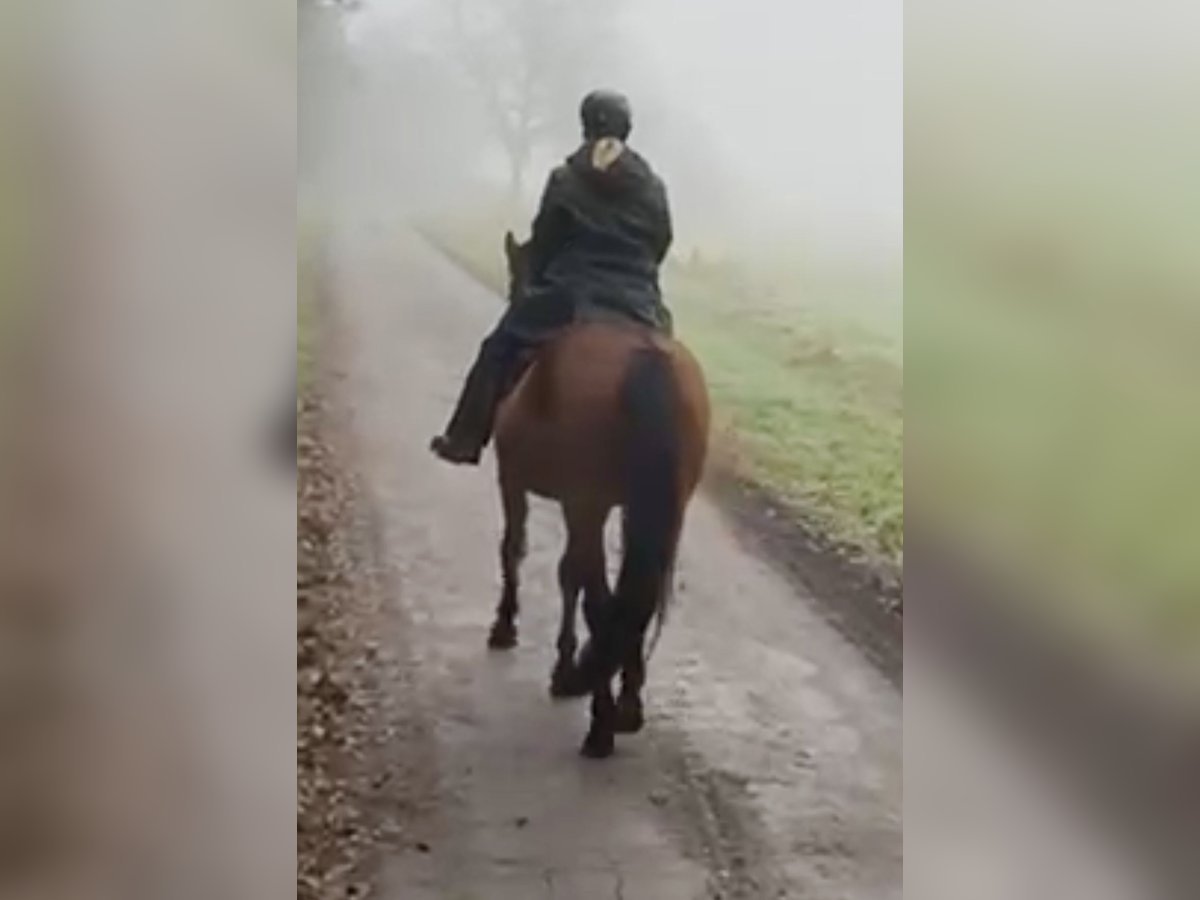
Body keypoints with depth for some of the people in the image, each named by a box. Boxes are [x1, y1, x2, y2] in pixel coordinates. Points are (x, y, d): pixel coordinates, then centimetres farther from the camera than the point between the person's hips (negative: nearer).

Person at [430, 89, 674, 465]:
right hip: (637, 306, 2)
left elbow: (542, 244, 3)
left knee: (498, 351, 11)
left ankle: (464, 441, 9)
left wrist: (536, 282, 19)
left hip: (568, 297, -2)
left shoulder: (565, 180, -2)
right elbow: (659, 246, 10)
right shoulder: (653, 187, 5)